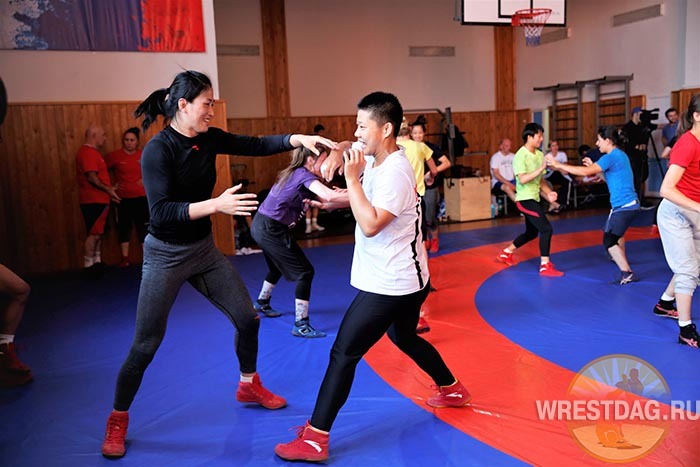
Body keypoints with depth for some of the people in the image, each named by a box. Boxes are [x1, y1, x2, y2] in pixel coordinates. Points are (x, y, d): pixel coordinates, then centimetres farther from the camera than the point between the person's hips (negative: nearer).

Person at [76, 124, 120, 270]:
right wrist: (108, 190, -14)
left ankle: (97, 262, 17)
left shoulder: (92, 152, 19)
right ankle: (89, 264, -5)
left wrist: (109, 188, 18)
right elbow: (91, 177, -21)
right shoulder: (88, 152, -14)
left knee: (98, 233, 12)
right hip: (93, 201, -10)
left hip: (99, 200, 10)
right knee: (94, 234, -9)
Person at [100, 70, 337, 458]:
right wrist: (216, 204, -36)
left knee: (248, 319, 10)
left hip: (204, 250, 7)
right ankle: (117, 421, 21)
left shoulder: (208, 139, -2)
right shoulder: (158, 150, -20)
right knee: (145, 345, -1)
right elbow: (161, 212, -27)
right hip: (165, 256, -6)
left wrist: (301, 139, -16)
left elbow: (255, 145, -2)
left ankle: (249, 386, 34)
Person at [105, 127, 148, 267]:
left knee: (143, 227, 3)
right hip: (123, 198, 0)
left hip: (141, 197, 0)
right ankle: (125, 258, 14)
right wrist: (111, 184, -1)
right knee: (123, 227, 6)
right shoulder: (115, 156, -4)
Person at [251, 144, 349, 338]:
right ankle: (301, 325, -1)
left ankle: (262, 303, 51)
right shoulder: (304, 175, -16)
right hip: (271, 229, -10)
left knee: (277, 267, 31)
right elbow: (328, 196, -33)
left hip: (262, 226, 10)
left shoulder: (294, 173, 11)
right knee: (304, 272, -3)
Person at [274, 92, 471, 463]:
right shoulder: (378, 164, 6)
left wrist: (352, 178, -24)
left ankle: (315, 439, 0)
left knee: (343, 353, -8)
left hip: (391, 285, -10)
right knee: (404, 338, 30)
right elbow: (367, 199, 23)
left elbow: (370, 224, -29)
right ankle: (453, 389, 49)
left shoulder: (395, 172, -23)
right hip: (402, 280, 11)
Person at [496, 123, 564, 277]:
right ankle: (545, 266, -7)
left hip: (534, 198, 9)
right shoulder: (520, 156, -17)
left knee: (531, 233, 19)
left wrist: (548, 193, -1)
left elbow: (540, 179, 14)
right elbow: (523, 179, -27)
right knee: (546, 229, -15)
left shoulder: (539, 154, 8)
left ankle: (506, 253, 36)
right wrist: (541, 168, -32)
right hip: (525, 199, -9)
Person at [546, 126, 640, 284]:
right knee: (615, 233, 31)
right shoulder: (620, 155, 13)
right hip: (630, 204, 10)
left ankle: (627, 274, -9)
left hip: (623, 206, -10)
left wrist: (559, 165, -24)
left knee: (609, 241, -9)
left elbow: (586, 172, -26)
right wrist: (593, 166, 12)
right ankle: (620, 259, 52)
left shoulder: (611, 157, -17)